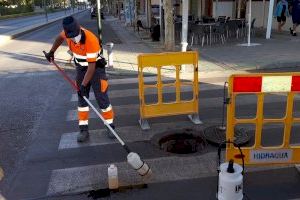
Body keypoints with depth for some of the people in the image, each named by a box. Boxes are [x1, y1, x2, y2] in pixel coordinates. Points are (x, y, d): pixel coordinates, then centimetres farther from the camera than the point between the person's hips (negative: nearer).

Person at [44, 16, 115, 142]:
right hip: (81, 68, 6)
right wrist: (51, 52, 20)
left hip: (96, 68, -6)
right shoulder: (67, 33, -15)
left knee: (101, 97, -6)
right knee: (82, 98, 5)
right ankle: (83, 128, 11)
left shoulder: (91, 40, -33)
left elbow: (91, 66, -30)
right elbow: (60, 38, 13)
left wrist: (84, 85, -30)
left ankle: (110, 125, 8)